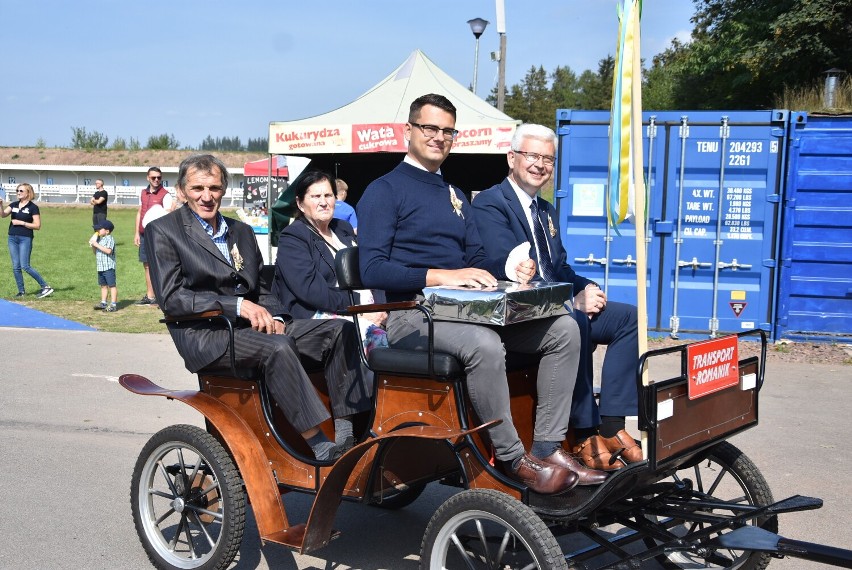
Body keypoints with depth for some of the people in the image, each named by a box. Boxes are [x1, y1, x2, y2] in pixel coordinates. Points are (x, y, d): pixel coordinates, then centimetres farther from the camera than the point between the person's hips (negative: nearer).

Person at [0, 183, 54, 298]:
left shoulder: (33, 207, -5)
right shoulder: (14, 205, 12)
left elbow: (37, 226, -9)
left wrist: (21, 223, -13)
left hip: (25, 238, -6)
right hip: (12, 238, 6)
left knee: (25, 266, -11)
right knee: (15, 267, 5)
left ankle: (46, 287, -5)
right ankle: (21, 291, 14)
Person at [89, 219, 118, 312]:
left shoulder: (110, 239, -10)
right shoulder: (99, 239, 15)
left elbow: (108, 251, -26)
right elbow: (95, 252, 20)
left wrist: (96, 245, -21)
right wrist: (93, 245, 2)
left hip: (108, 267, -9)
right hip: (100, 267, 9)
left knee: (111, 285, -6)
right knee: (103, 285, 15)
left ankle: (113, 304, -6)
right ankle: (103, 303, 22)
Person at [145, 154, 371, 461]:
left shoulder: (242, 231, 22)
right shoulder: (162, 231, 2)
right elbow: (170, 297, -9)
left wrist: (275, 318, -3)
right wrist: (236, 305, -18)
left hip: (252, 326, 7)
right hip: (204, 335, -6)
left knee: (340, 330, -14)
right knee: (277, 348, -36)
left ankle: (346, 433, -21)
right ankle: (321, 449, -33)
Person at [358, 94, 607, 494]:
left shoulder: (455, 197, 24)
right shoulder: (384, 191, -1)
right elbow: (372, 270, -13)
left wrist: (510, 272, -2)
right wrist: (442, 276, -23)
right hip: (412, 313, -8)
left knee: (563, 329, -7)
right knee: (484, 344, -37)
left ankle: (548, 448, -10)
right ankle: (512, 459, -19)